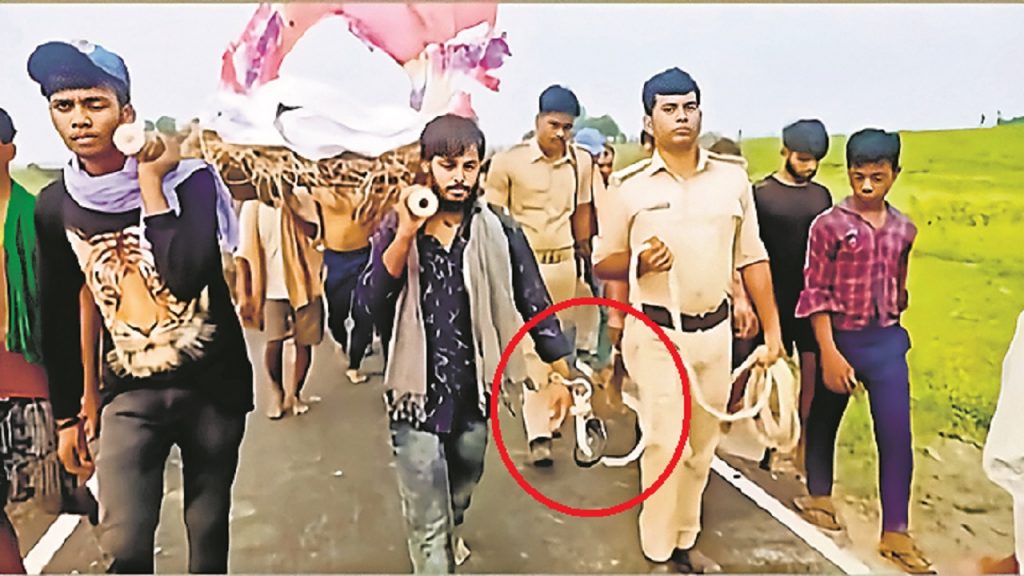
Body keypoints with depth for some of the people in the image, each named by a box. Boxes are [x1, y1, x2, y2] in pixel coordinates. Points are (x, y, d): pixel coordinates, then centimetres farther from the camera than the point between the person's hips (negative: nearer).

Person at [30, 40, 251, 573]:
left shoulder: (189, 179, -11)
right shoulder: (55, 206, 0)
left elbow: (186, 276, -27)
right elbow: (58, 317, 8)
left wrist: (150, 182, -22)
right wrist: (66, 415, 13)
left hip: (212, 383, -2)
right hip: (129, 392, 2)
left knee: (208, 530, 12)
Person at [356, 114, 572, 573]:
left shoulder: (500, 232, -7)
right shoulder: (395, 229, -6)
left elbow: (534, 303, -3)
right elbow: (370, 304, -17)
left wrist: (564, 375, -5)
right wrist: (406, 236, -28)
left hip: (474, 390, 3)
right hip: (416, 392, -2)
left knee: (462, 488, 27)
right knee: (426, 519, 2)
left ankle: (448, 535, 59)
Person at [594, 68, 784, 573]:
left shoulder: (732, 179, 3)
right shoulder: (630, 190, -4)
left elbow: (752, 258, 7)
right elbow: (603, 264, 2)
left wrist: (772, 328, 6)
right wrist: (641, 262, -19)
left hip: (715, 330, 4)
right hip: (657, 333, -3)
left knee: (702, 445, 14)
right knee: (666, 443, -1)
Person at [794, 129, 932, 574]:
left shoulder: (903, 230, 4)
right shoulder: (829, 225, -10)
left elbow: (898, 290, 15)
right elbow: (815, 295, -12)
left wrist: (893, 330, 17)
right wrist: (829, 354, -16)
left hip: (888, 341, 3)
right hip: (840, 338, -3)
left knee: (897, 437, -1)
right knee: (823, 422, 14)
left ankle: (895, 534, 12)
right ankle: (818, 496, 38)